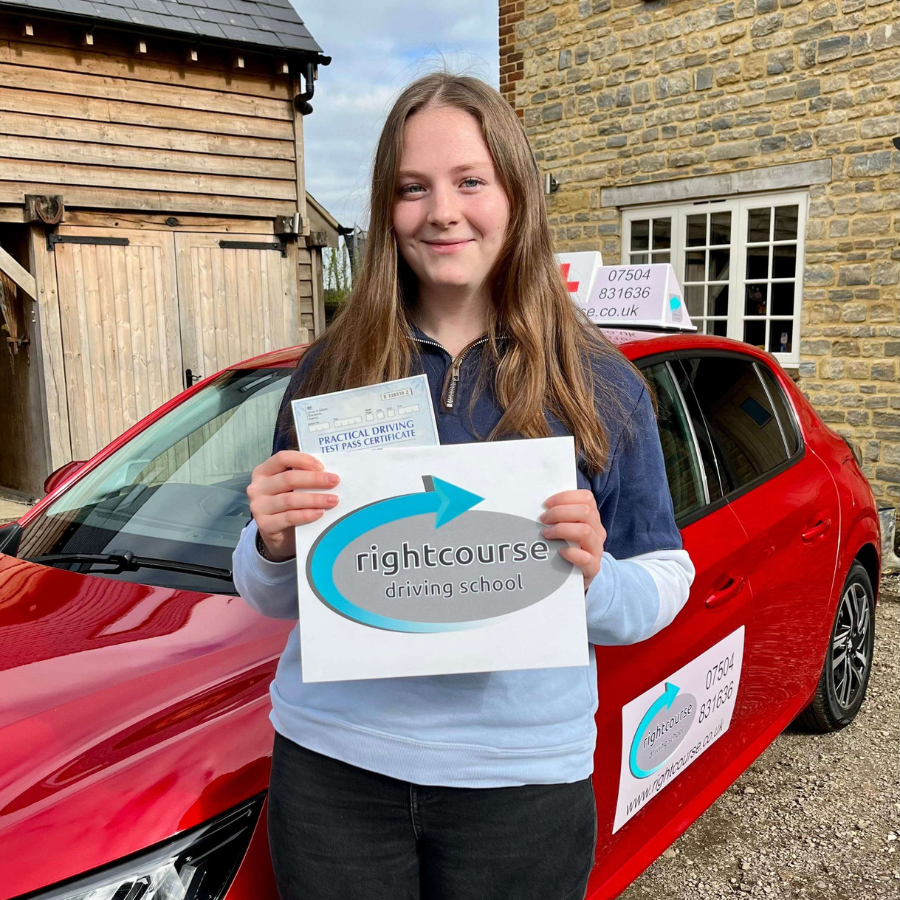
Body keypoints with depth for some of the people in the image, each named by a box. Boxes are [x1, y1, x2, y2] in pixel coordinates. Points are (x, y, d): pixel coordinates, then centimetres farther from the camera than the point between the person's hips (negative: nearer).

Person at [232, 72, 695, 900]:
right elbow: (271, 598, 6)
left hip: (521, 777, -1)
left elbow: (663, 591, 0)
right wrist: (275, 542, -16)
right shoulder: (331, 370, -1)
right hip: (331, 762, 2)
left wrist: (592, 576, -21)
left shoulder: (599, 382, -4)